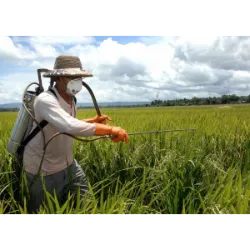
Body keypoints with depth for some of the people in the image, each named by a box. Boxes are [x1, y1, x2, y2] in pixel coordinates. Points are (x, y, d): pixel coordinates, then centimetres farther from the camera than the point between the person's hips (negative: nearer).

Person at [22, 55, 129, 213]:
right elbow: (70, 127, -44)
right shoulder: (45, 100, -27)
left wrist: (94, 121, 2)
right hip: (44, 169, -7)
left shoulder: (70, 100, 1)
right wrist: (110, 129, -43)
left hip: (67, 164, 7)